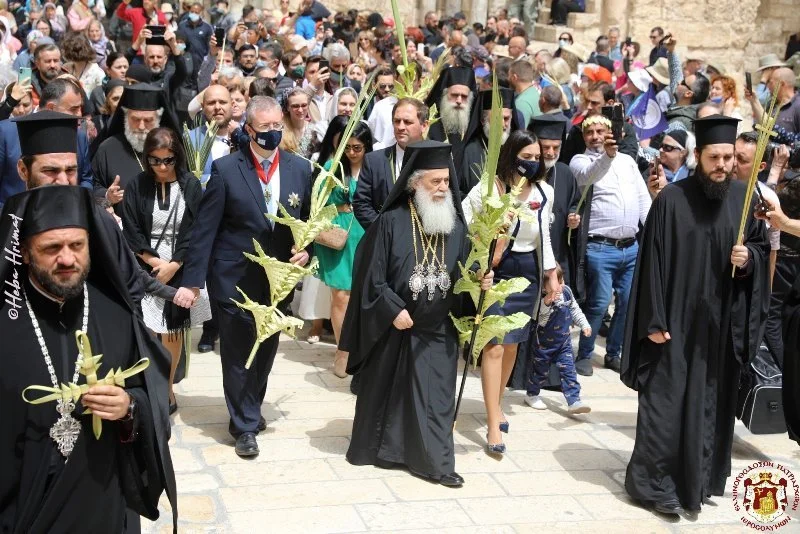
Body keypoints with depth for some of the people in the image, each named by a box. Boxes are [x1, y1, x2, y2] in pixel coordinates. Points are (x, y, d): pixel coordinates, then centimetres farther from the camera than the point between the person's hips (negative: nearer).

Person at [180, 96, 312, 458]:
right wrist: (193, 279, -12)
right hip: (234, 278, -4)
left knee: (265, 348, 17)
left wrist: (306, 250, -9)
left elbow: (309, 221, 11)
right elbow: (205, 228, -10)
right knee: (238, 351, 5)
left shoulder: (300, 169, 0)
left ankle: (250, 410, 40)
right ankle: (245, 425, 20)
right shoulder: (226, 169, -10)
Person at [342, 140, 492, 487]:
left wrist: (480, 281, -13)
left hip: (438, 331, 3)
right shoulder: (390, 223, -11)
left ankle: (434, 461, 14)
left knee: (434, 396, 6)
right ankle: (374, 449, 28)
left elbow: (463, 273, 8)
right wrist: (393, 309, -16)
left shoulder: (456, 226, 2)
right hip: (394, 327, -3)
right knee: (385, 391, 12)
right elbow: (371, 274, -12)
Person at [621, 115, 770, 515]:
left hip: (721, 323, 4)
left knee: (712, 403, 12)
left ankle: (698, 478, 26)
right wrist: (654, 320, -13)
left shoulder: (744, 198, 2)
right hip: (676, 320, -4)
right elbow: (652, 262, -10)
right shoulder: (671, 200, -10)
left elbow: (762, 247, 13)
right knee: (666, 403, -1)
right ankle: (655, 483, 10)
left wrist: (749, 258, -11)